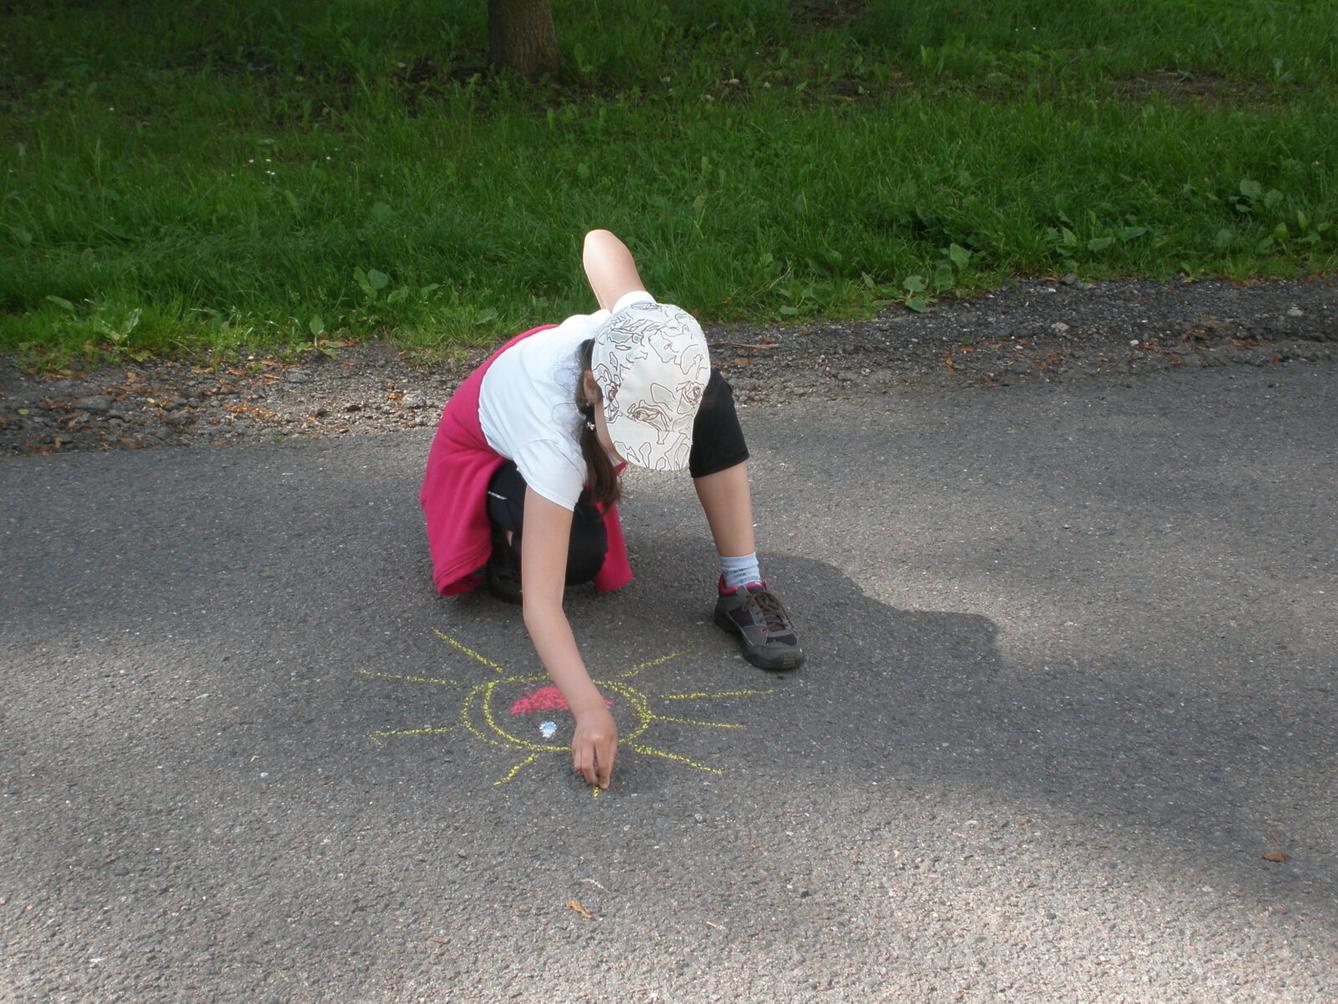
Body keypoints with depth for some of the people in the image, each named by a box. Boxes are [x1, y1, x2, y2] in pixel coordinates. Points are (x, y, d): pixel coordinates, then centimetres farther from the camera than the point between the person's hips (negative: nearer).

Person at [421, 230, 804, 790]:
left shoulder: (643, 336, -35)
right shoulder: (556, 445, -48)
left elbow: (600, 241, -12)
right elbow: (540, 602, -52)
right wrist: (590, 711, -64)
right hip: (489, 449, -5)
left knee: (711, 395, -24)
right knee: (579, 554, -37)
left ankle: (741, 587, -19)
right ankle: (505, 530, -1)